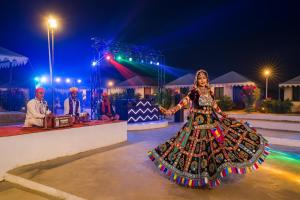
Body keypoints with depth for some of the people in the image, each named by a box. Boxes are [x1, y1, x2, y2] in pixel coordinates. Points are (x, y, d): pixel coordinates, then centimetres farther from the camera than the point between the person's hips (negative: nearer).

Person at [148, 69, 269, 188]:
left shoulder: (209, 92, 7)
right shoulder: (194, 92, -9)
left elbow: (215, 107, 19)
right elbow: (184, 102, -20)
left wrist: (225, 116, 27)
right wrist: (170, 111, -33)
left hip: (211, 122, 6)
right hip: (197, 124, -5)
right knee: (199, 147, 0)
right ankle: (202, 174, 15)